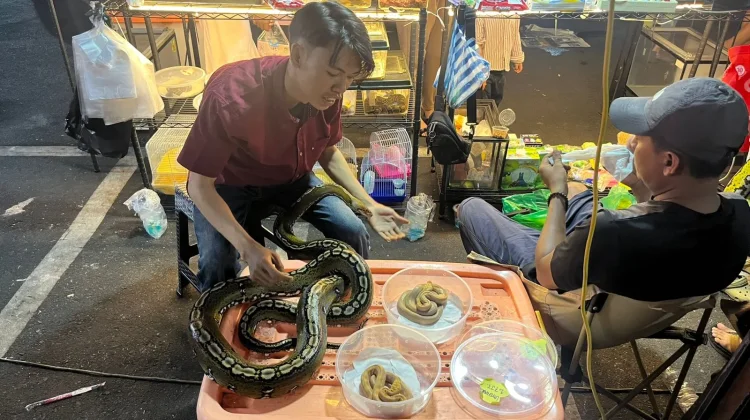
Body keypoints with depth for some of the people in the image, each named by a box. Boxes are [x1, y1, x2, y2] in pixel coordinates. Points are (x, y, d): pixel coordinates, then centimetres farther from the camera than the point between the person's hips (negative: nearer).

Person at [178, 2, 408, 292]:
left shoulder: (327, 94, -20)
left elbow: (327, 152, -1)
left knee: (355, 235, -9)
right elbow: (199, 185, -28)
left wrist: (368, 204, -12)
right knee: (217, 268, -26)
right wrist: (248, 248, -42)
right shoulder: (229, 99, -36)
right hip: (229, 185, -4)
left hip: (291, 179, 4)